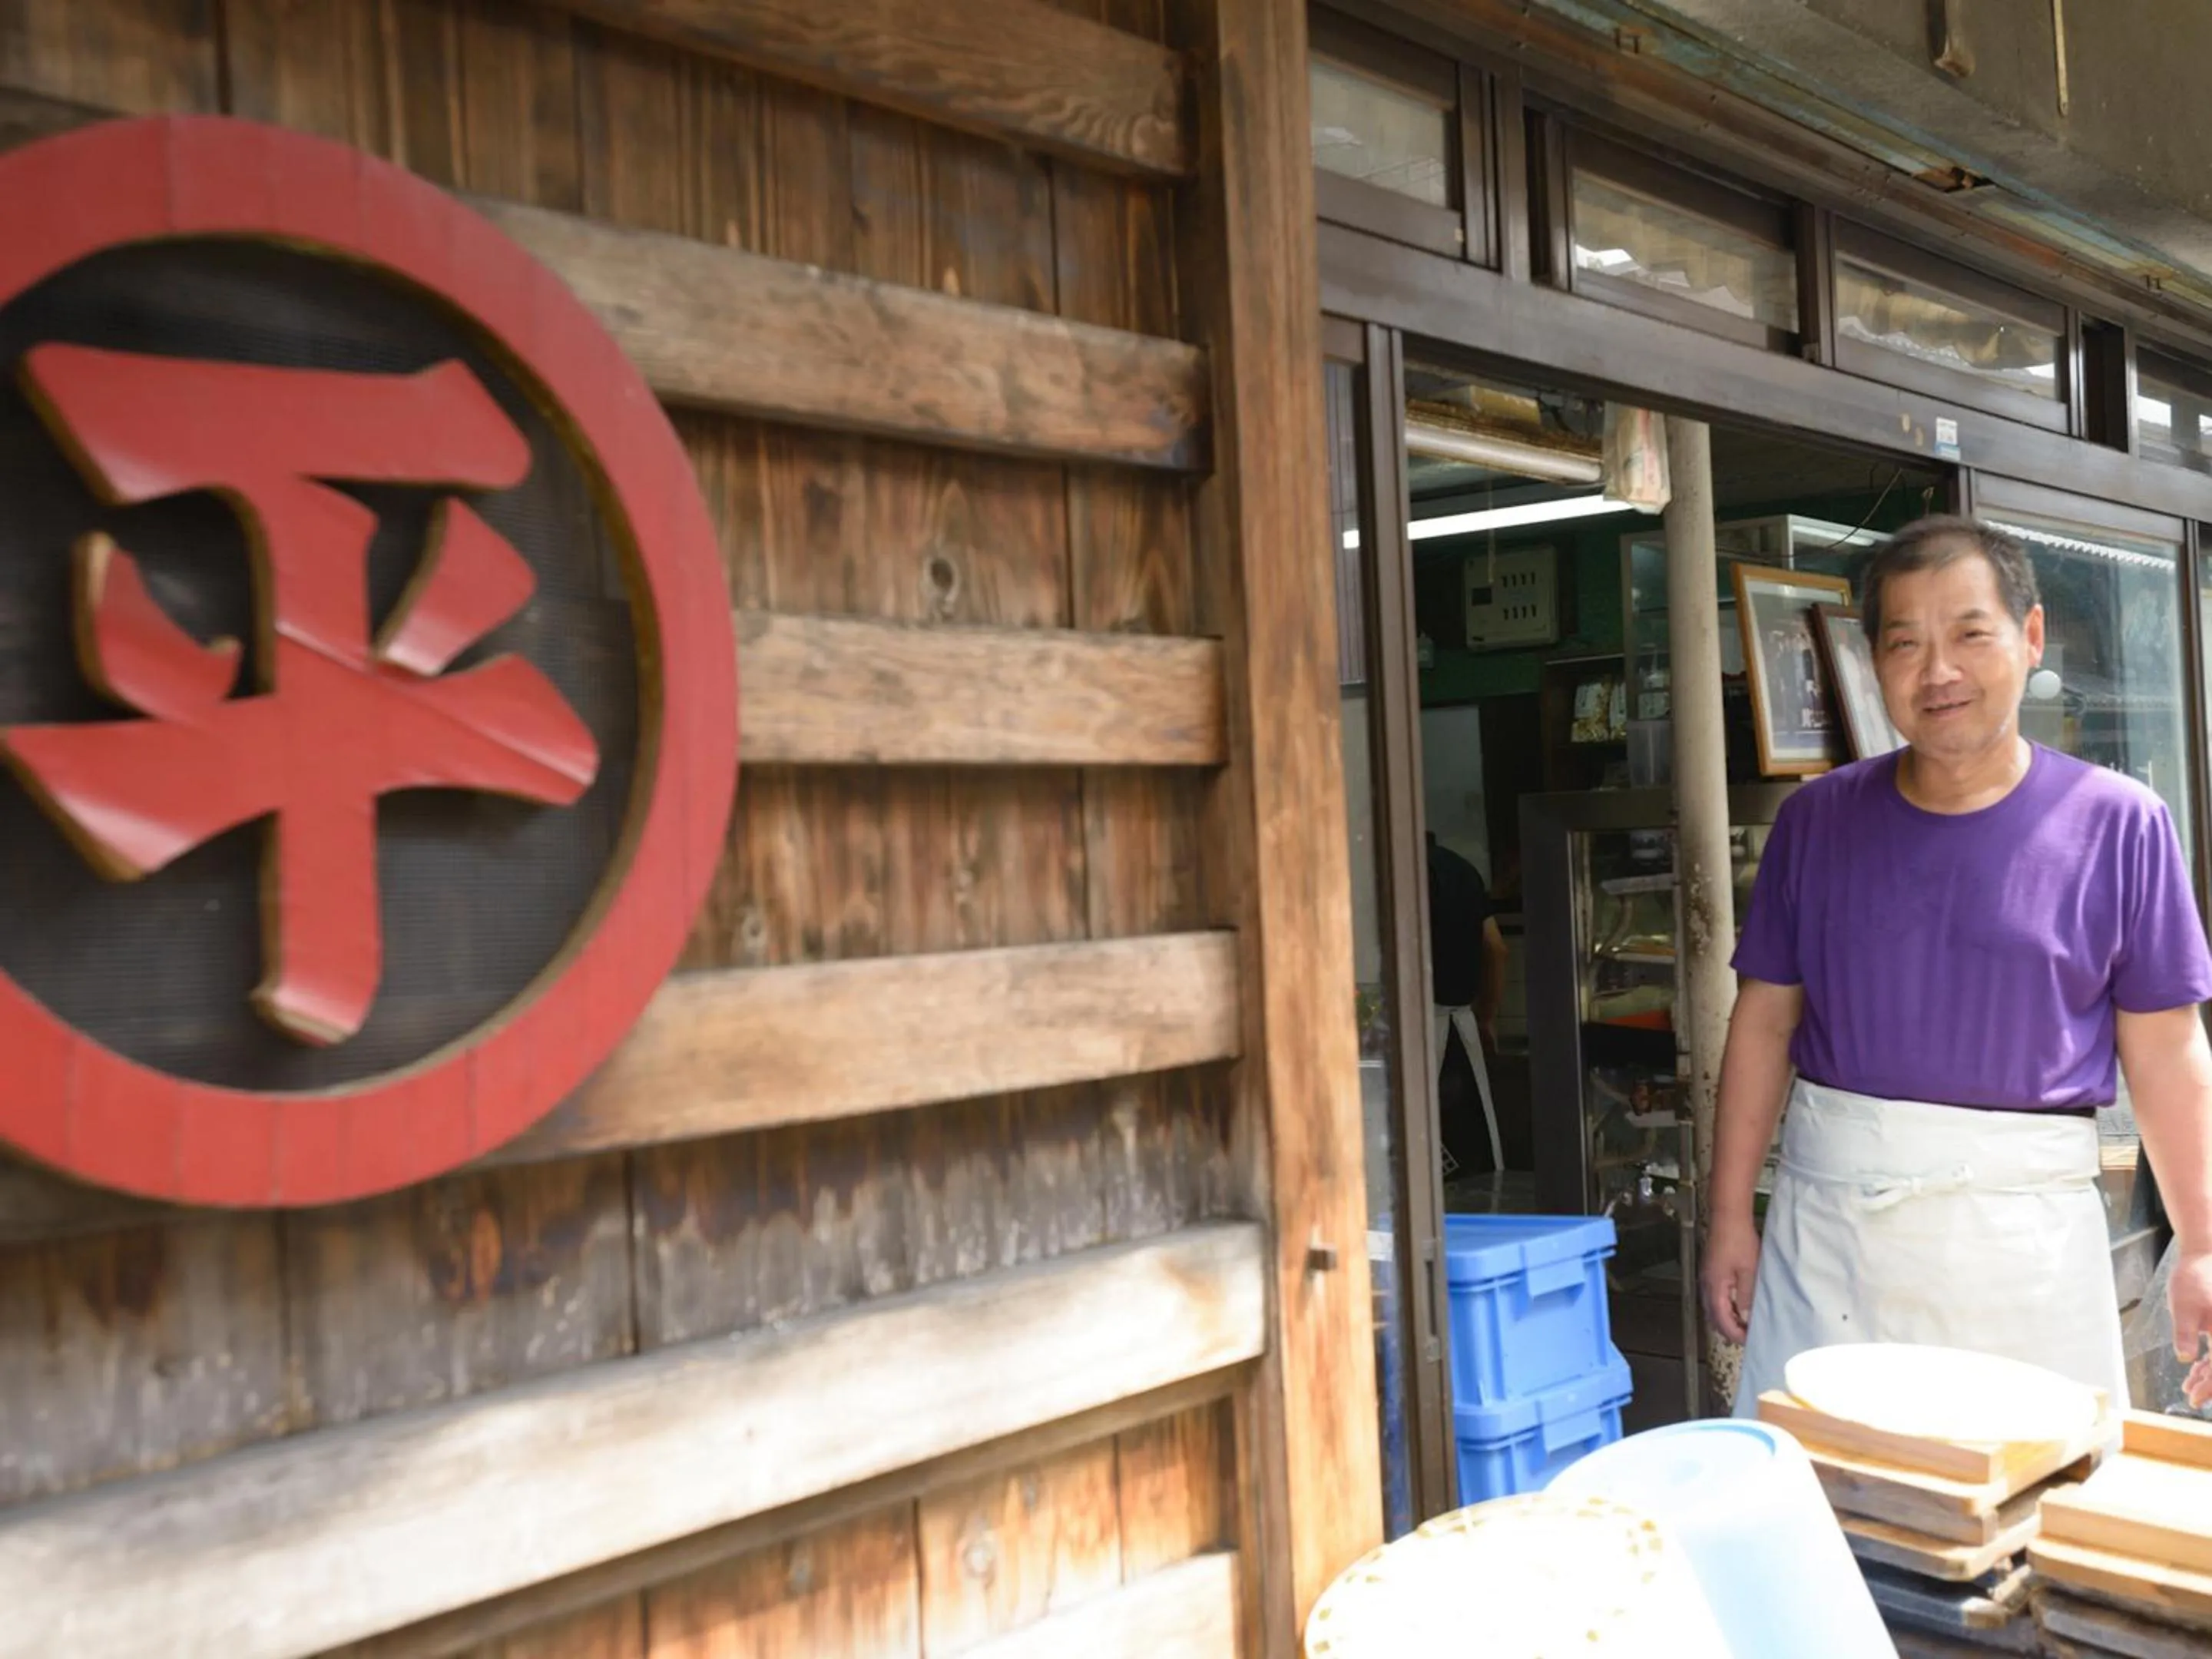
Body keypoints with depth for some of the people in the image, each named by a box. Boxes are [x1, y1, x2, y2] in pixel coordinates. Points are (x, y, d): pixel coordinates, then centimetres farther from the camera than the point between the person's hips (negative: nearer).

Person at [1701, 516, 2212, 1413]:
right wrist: (1730, 1219, 4)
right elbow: (1764, 1021, 6)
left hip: (2024, 1224, -1)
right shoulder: (1818, 818, 4)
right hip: (1828, 1212, 2)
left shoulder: (2115, 823, -1)